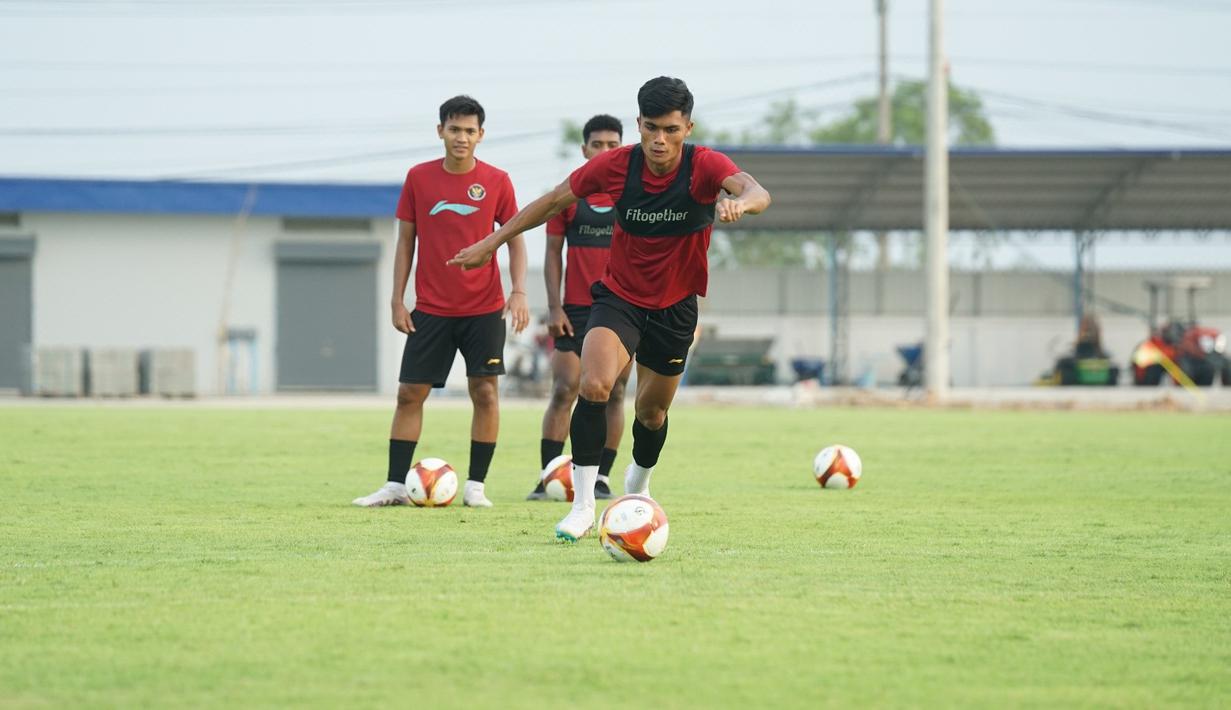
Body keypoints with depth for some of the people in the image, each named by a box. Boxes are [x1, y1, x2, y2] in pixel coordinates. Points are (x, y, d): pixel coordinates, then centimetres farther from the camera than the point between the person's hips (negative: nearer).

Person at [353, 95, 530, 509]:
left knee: (485, 391, -4)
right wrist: (397, 300, 1)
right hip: (431, 308, 1)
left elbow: (515, 239, 4)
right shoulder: (418, 178, 1)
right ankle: (395, 485, 7)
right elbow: (405, 240, 6)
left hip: (484, 307, -1)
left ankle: (476, 486, 3)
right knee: (410, 392, 1)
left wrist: (519, 292, -8)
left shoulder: (496, 182, -2)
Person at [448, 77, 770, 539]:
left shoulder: (705, 166, -20)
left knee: (652, 409, 16)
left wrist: (740, 202, -64)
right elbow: (553, 201, -1)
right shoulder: (615, 166, -15)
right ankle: (582, 506, -20)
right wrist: (491, 244, 2)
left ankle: (637, 489, 48)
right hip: (619, 297, -1)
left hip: (675, 306, 1)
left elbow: (758, 193, -39)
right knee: (594, 384, -26)